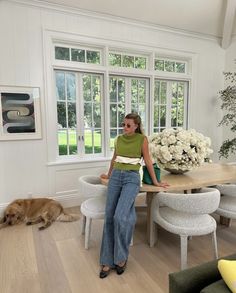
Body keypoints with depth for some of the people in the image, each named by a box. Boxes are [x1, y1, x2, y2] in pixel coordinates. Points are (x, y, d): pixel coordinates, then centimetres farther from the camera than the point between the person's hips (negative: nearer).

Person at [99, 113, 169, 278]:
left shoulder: (142, 139, -1)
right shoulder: (119, 139, 11)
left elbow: (147, 160, 4)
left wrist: (155, 182, 8)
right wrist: (109, 174, 35)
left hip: (132, 179, -5)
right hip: (116, 178, 5)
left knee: (120, 216, -20)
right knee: (109, 217, 1)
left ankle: (121, 257, 4)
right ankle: (108, 261, 13)